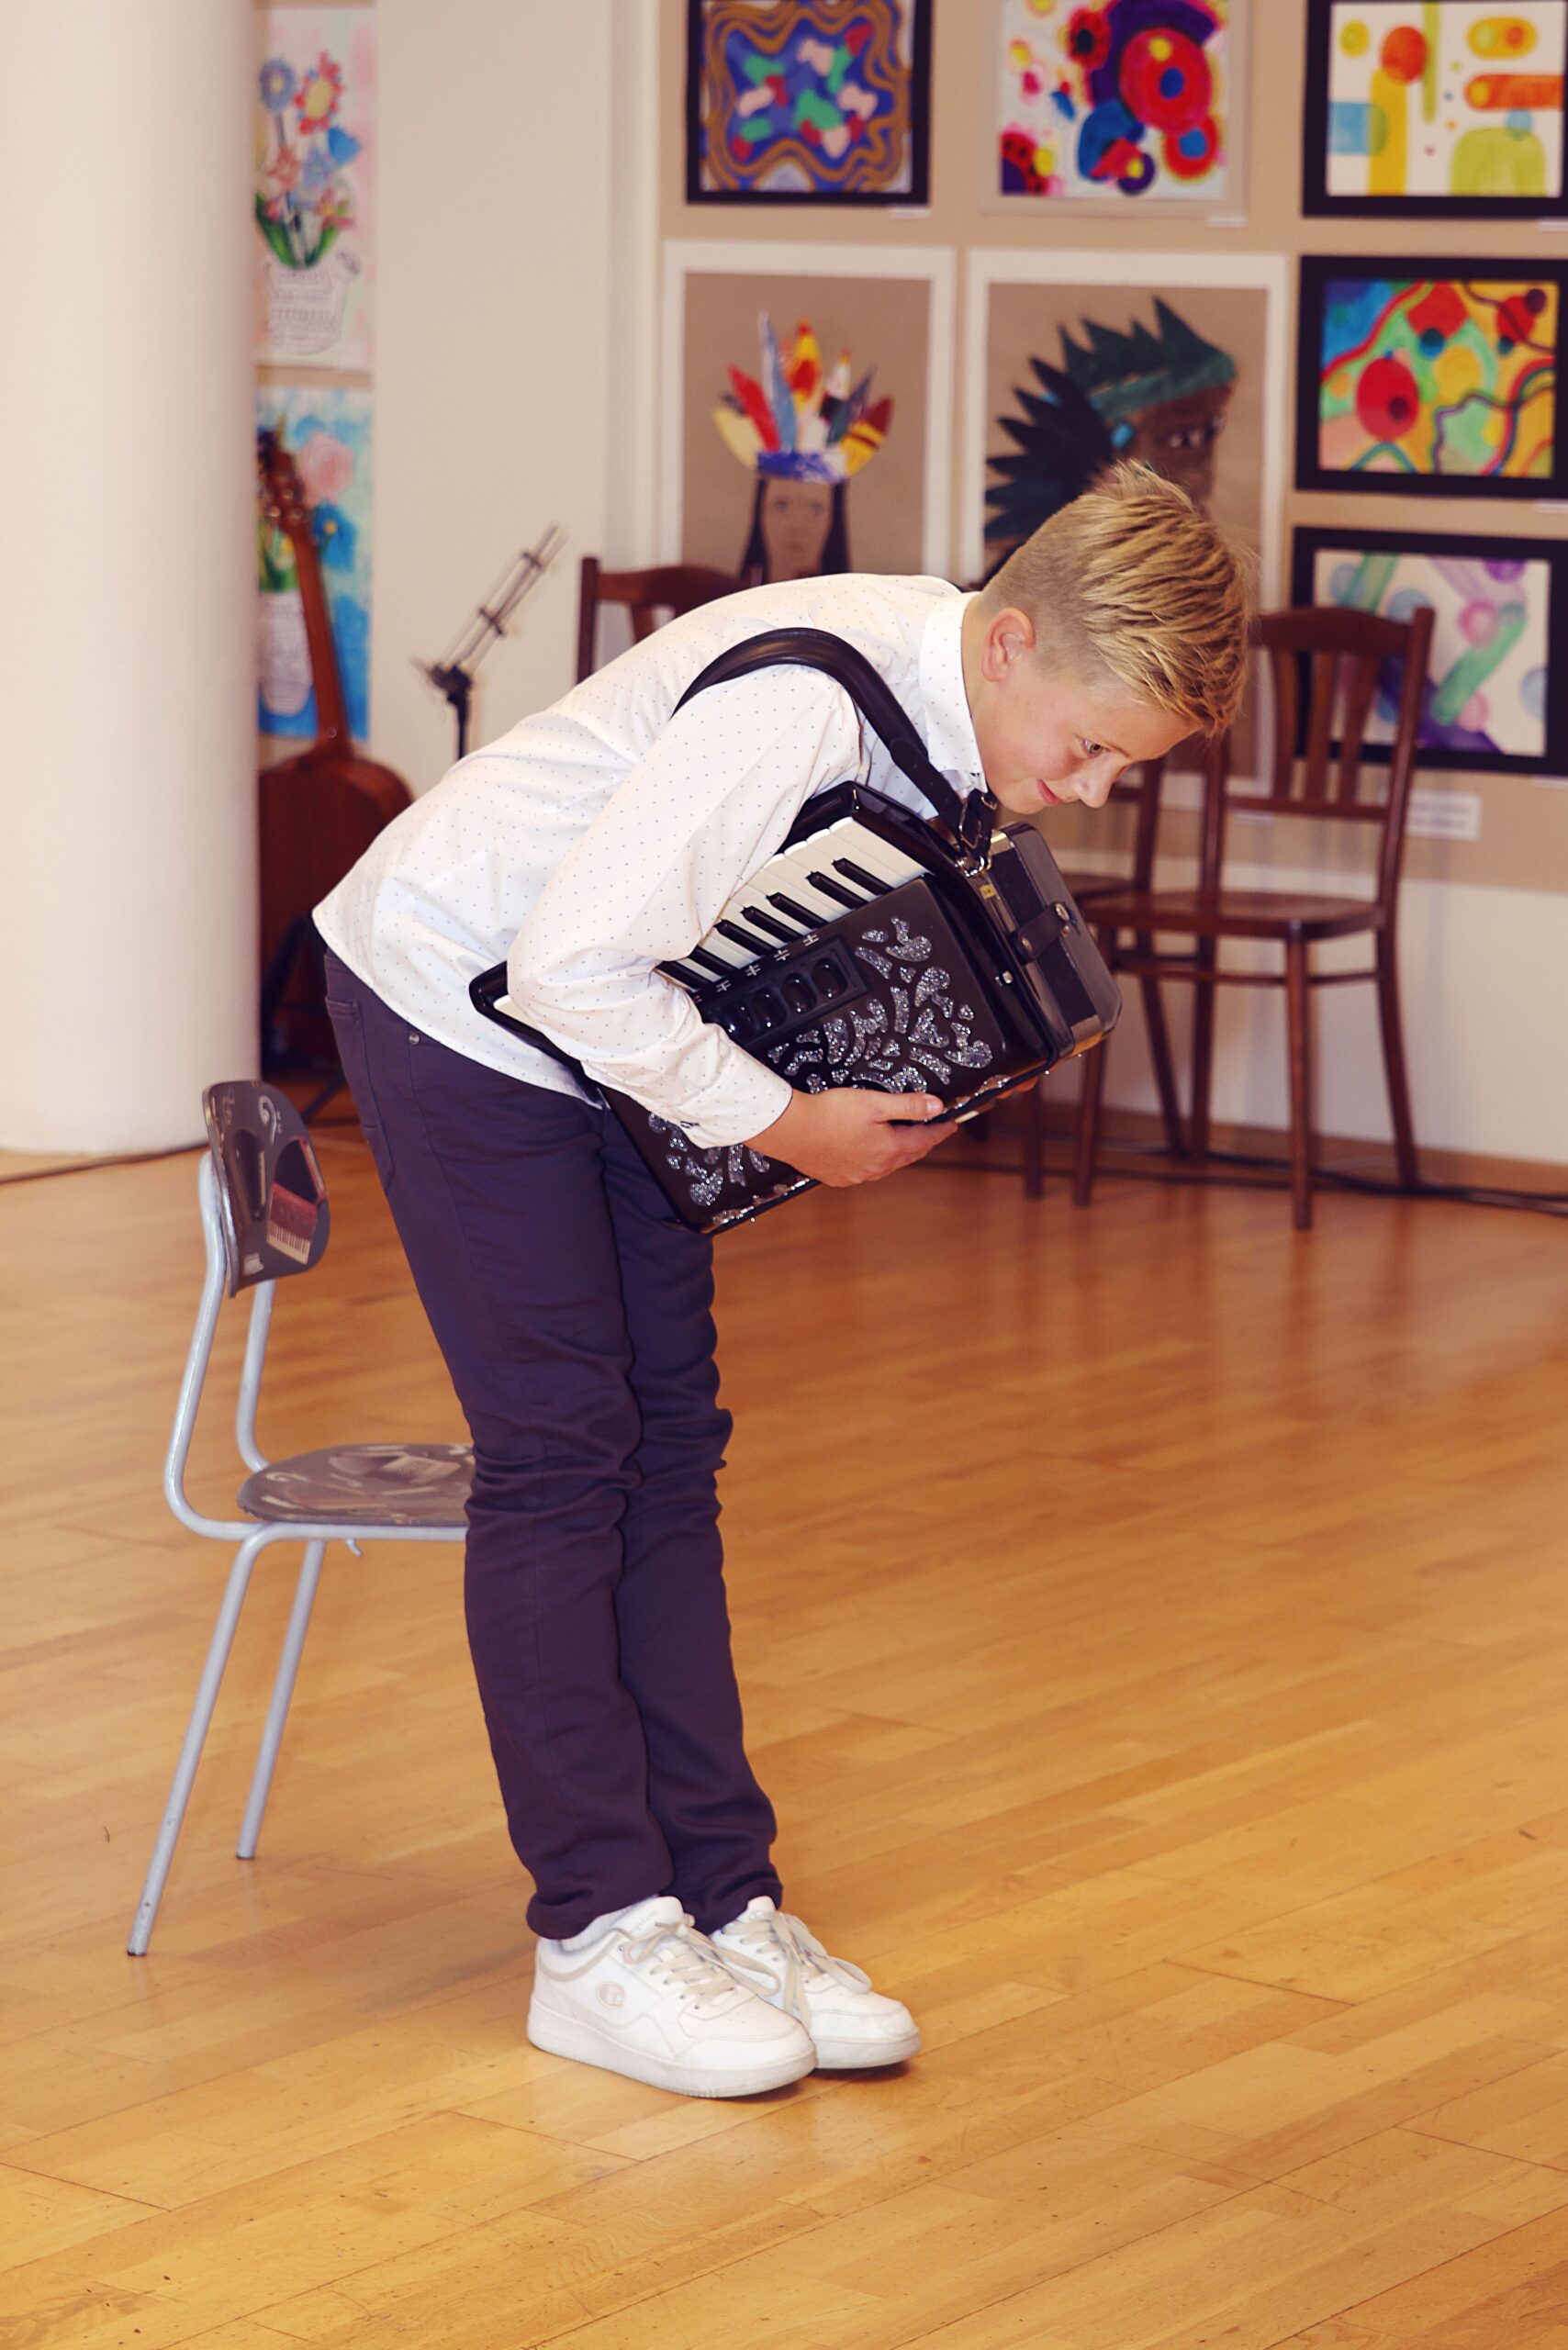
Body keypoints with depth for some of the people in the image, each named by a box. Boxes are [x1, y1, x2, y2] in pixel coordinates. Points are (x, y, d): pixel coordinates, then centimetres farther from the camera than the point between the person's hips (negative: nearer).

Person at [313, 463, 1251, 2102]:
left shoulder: (961, 704, -7)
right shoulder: (806, 696, -34)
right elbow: (572, 962, -35)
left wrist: (901, 1102, -7)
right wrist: (786, 1126, -26)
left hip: (610, 1025, 8)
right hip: (456, 997, -8)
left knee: (670, 1441, 5)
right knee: (562, 1447, -7)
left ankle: (722, 1898, 8)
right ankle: (599, 1937, -1)